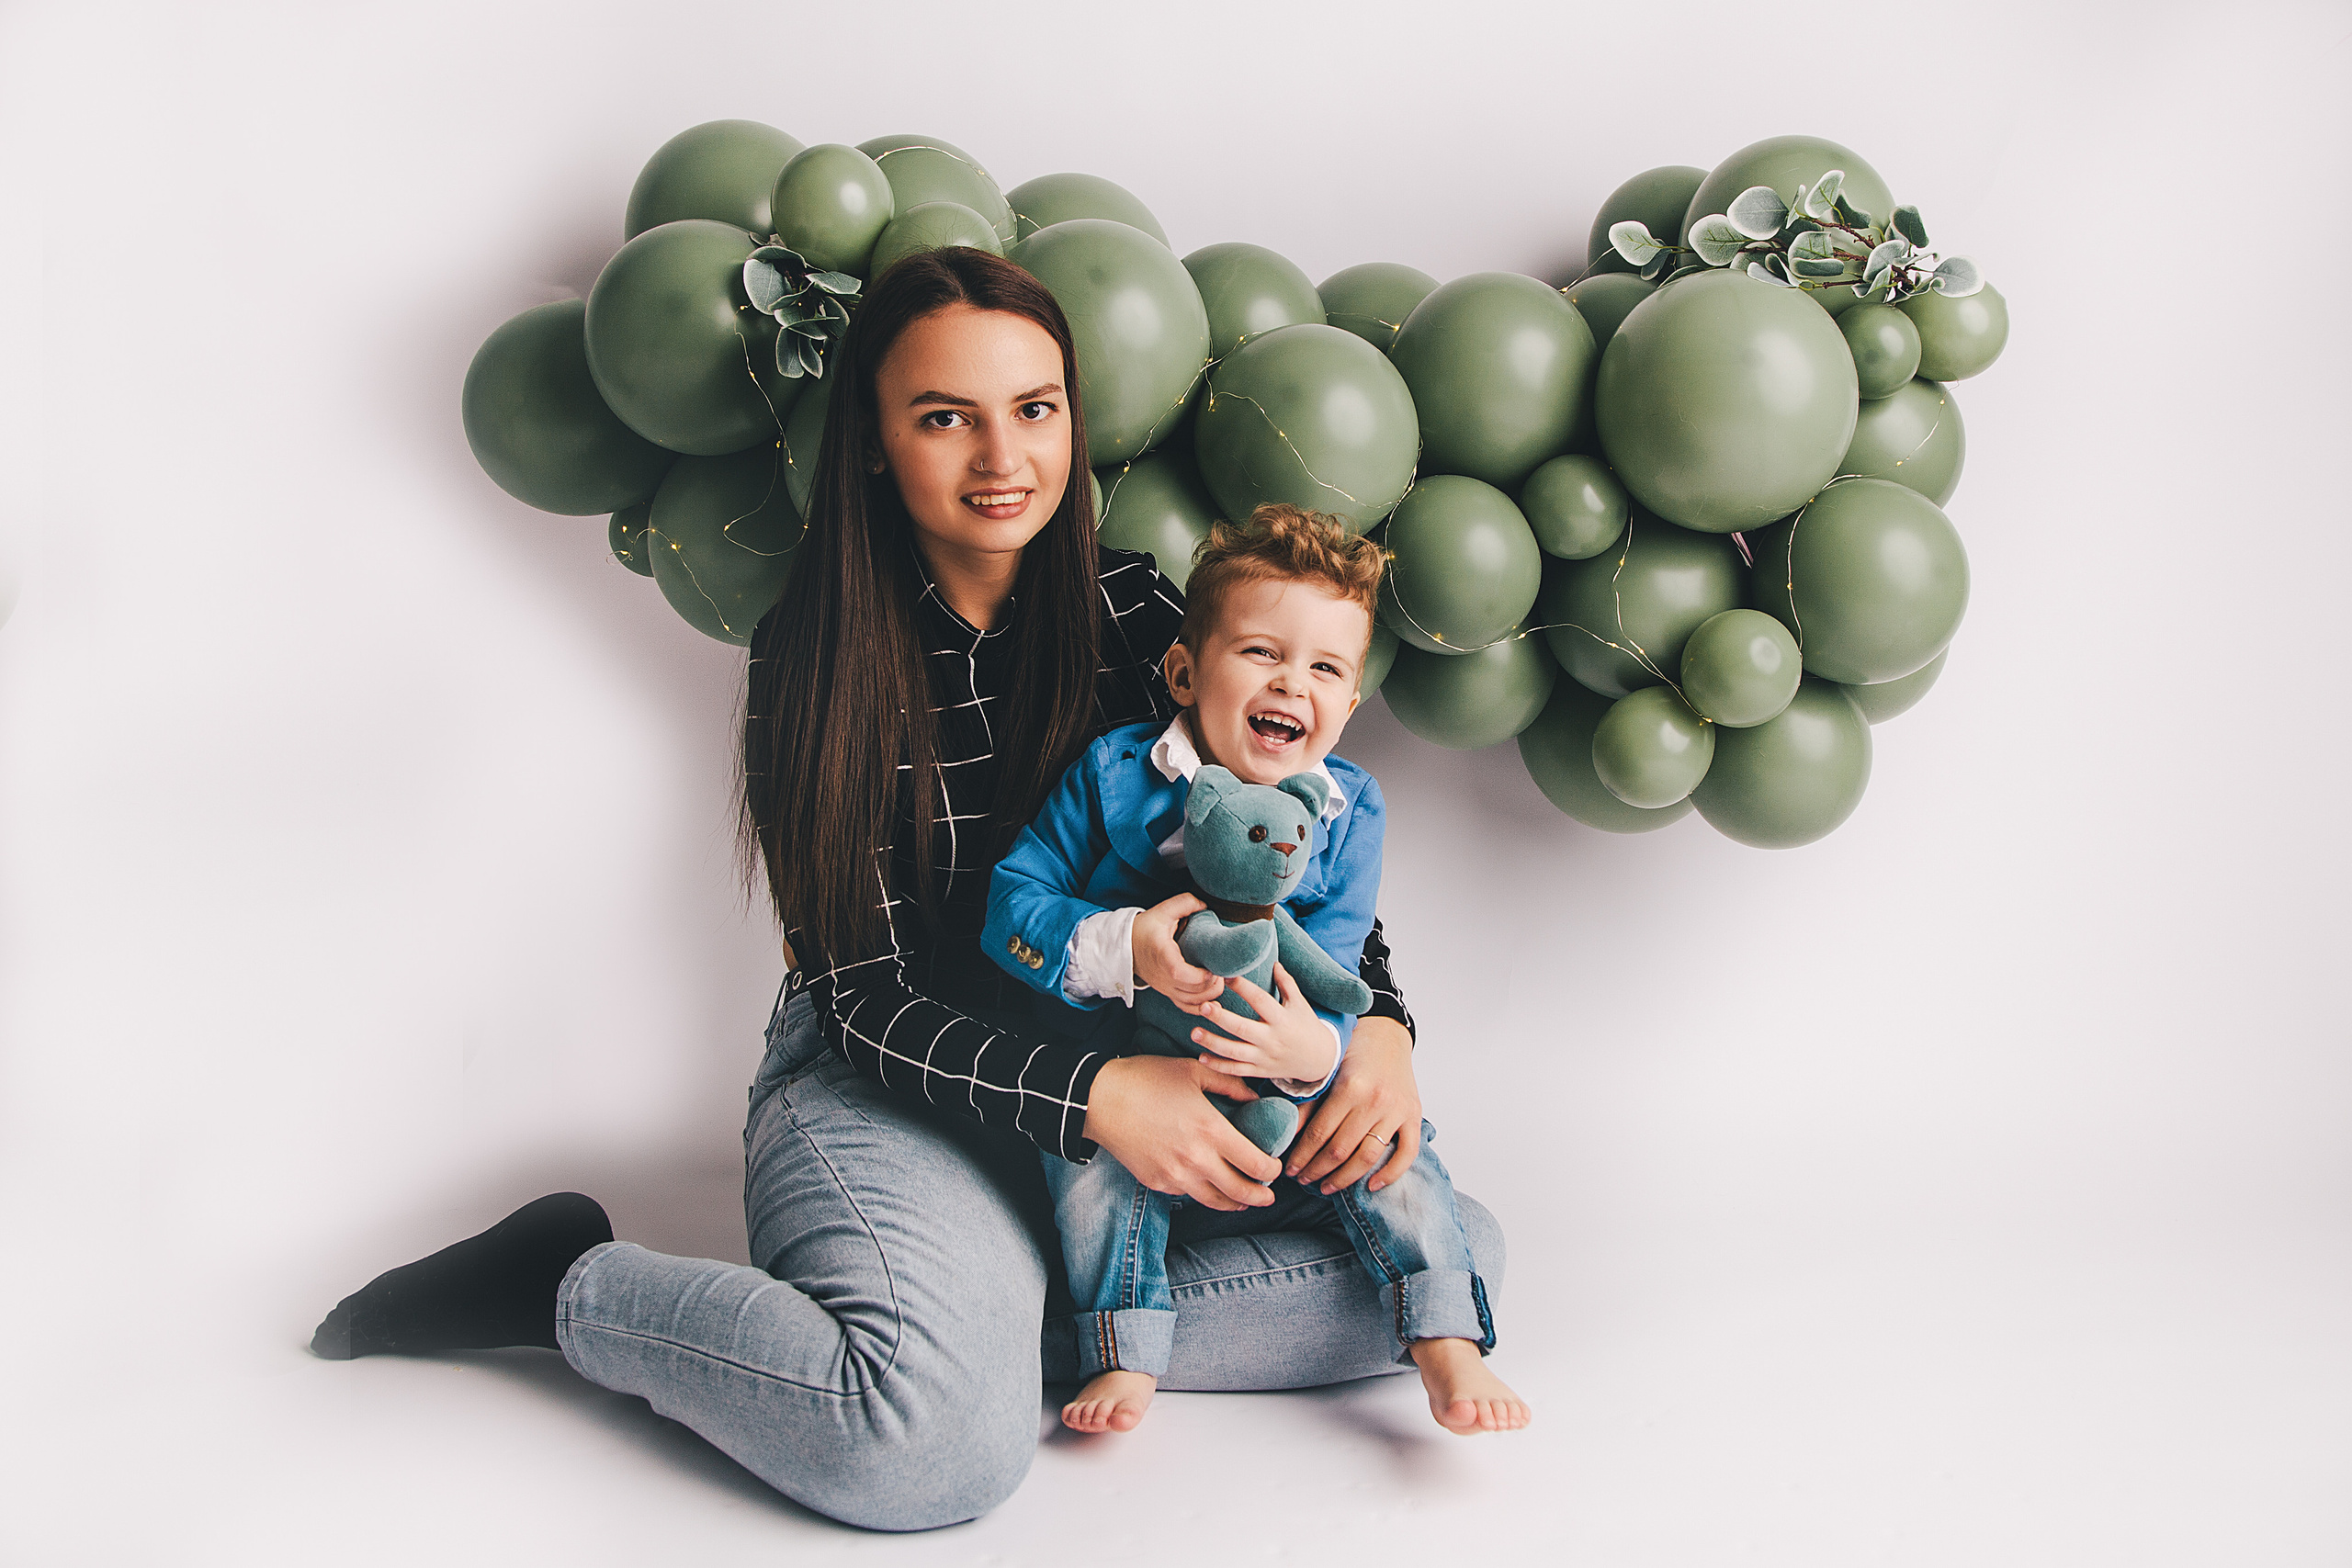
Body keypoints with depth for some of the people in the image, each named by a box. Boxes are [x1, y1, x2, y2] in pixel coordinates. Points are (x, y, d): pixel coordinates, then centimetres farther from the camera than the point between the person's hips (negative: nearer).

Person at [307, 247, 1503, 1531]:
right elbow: (867, 994, -14)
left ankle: (1010, 1326, -11)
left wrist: (1379, 1020, -16)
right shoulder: (817, 656, -11)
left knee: (1451, 1252, -12)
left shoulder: (1131, 611, 0)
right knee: (940, 1444, -33)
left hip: (1133, 1065, 5)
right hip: (885, 1083, -5)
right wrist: (1094, 1095, -29)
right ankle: (569, 1283, -6)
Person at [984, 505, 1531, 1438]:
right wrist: (1124, 949, -32)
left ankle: (1447, 1347, -8)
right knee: (1095, 1144, -28)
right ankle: (1124, 1354, -15)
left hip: (1278, 1089, 2)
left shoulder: (1348, 813, -8)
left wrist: (1314, 1053, -38)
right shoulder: (1115, 774, -13)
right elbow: (1011, 904, -14)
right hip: (1122, 1061, -1)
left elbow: (1328, 975, -14)